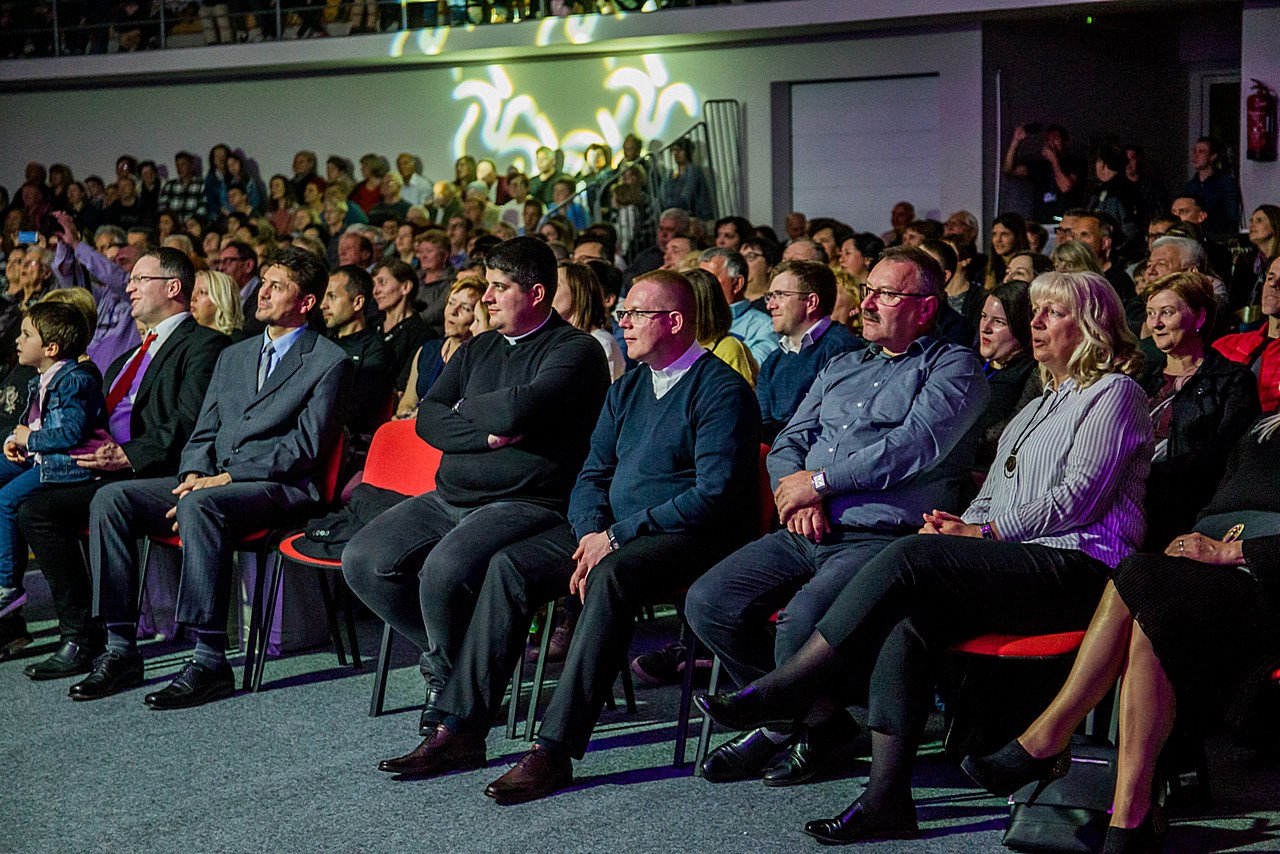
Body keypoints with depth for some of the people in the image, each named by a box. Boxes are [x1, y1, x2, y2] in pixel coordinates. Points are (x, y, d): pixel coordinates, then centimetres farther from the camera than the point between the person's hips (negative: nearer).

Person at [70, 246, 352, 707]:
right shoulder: (233, 356, 23)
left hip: (280, 487, -7)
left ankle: (210, 659, -35)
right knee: (110, 499, -13)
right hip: (210, 481, 7)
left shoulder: (330, 362, 0)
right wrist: (194, 474, -3)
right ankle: (121, 650, -13)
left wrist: (224, 478, -16)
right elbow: (203, 432, 20)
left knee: (200, 506, -38)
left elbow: (304, 448, -9)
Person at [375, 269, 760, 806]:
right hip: (611, 532, 8)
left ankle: (556, 749, -36)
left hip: (688, 536, -8)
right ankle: (462, 731, -11)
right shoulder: (627, 387, 17)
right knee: (510, 564, -10)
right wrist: (590, 531, -7)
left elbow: (714, 494, -18)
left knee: (609, 577, -36)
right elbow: (593, 472, 16)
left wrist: (617, 537, -19)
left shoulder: (720, 389, -9)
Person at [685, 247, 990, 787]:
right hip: (805, 534, 7)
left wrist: (819, 481, -10)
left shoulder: (953, 367, 3)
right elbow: (787, 444, 21)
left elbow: (917, 446, -13)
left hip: (880, 538, -7)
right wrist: (795, 493, -3)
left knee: (802, 620, -32)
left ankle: (783, 726, -1)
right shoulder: (841, 368, 26)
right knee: (708, 601, -13)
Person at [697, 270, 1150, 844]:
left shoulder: (1114, 393, 5)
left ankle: (787, 687, -23)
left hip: (1077, 568, -7)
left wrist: (983, 532, -10)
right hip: (1012, 562, 7)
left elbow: (1079, 497, -9)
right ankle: (887, 797, -32)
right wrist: (959, 526, 5)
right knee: (907, 613, -25)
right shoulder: (1042, 403, 31)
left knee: (912, 558, -28)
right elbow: (992, 497, 27)